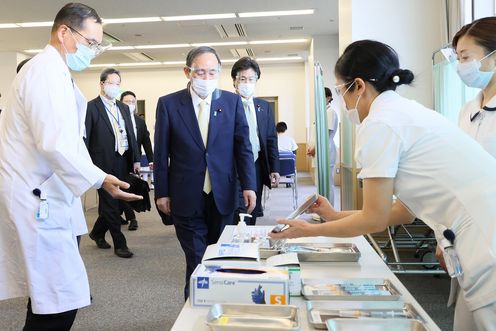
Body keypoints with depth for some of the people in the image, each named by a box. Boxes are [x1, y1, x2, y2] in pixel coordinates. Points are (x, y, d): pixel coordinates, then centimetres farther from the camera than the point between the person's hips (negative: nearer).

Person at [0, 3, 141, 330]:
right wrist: (99, 179, -20)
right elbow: (55, 144, -24)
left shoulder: (52, 72, 18)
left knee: (50, 300, 13)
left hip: (43, 197, 10)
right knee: (59, 305, -9)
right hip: (37, 201, -10)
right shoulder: (46, 71, -13)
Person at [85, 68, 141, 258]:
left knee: (119, 203, 13)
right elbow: (85, 139, -8)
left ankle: (97, 233, 35)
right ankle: (119, 244, 12)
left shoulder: (124, 108, 15)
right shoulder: (91, 107, -5)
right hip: (104, 163, -6)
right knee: (110, 205, 1)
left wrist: (136, 159, 10)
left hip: (123, 162, 7)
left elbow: (131, 135, 16)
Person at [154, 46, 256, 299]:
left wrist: (248, 185, -5)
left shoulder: (232, 101, 3)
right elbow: (161, 153, 2)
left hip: (222, 195, 2)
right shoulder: (168, 103, 0)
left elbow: (243, 146, 3)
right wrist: (162, 192, 1)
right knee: (197, 261, 3)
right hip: (187, 197, -1)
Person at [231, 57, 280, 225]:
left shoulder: (264, 106, 12)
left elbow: (271, 139, 12)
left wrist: (274, 169, 6)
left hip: (257, 168, 5)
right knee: (239, 215, -7)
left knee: (253, 215, 12)